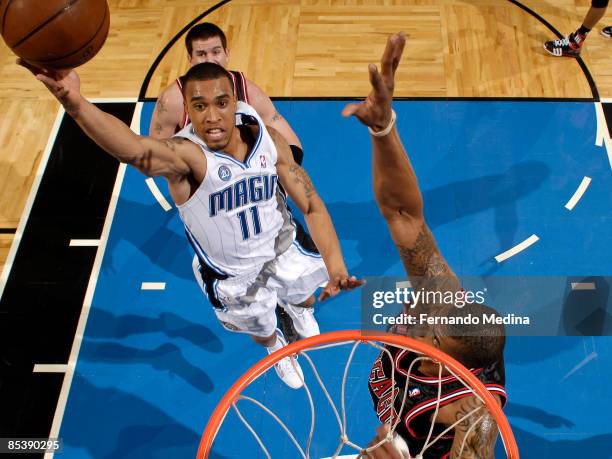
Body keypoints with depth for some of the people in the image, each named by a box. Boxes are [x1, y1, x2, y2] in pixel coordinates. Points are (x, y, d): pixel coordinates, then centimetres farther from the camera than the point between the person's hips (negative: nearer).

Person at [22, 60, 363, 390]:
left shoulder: (269, 140, -20)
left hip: (281, 249, 3)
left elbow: (312, 206, -16)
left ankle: (297, 311, 73)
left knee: (305, 298, 31)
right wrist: (75, 103, -80)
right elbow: (135, 150, -61)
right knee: (262, 331, 24)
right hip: (232, 275, -3)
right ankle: (277, 349, 66)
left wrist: (335, 264, -30)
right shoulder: (186, 153, -36)